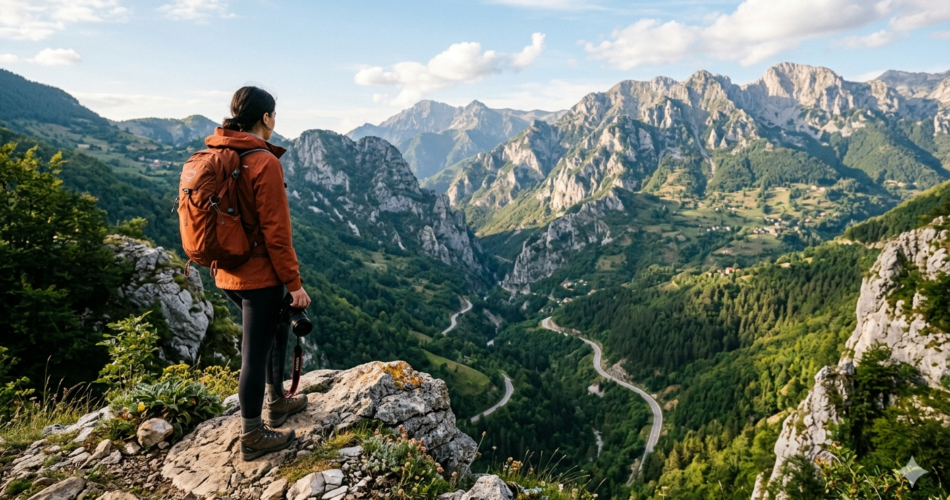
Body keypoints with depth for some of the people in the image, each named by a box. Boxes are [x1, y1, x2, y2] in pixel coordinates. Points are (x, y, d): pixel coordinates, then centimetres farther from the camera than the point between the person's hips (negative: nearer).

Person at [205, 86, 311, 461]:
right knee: (256, 352, 4)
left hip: (227, 274, 9)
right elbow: (276, 232, -19)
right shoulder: (264, 162, -18)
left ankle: (275, 402, 39)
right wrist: (294, 283, -13)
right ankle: (253, 436, 19)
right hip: (260, 275, -8)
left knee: (276, 328, 26)